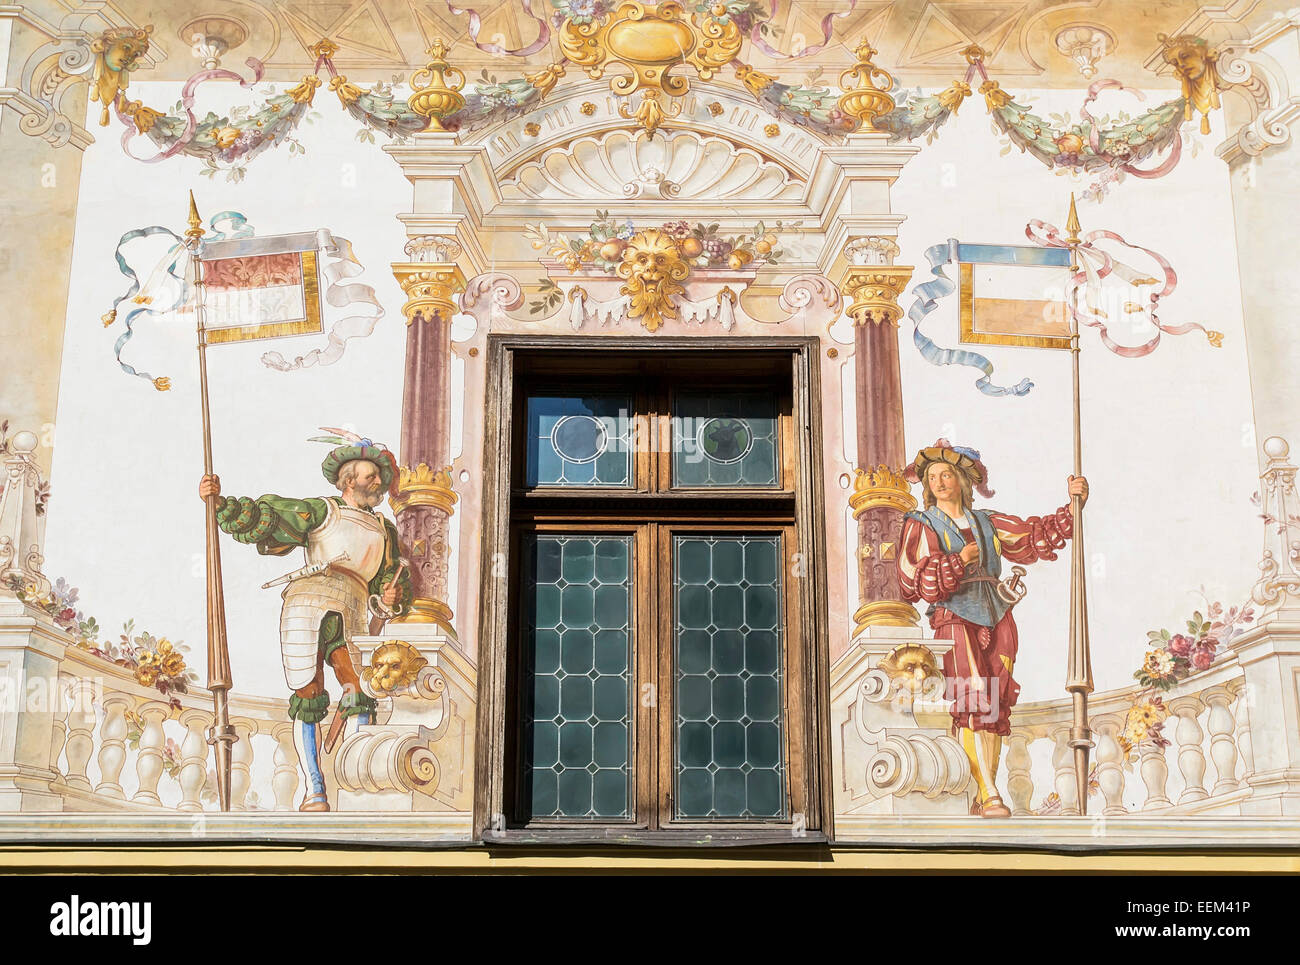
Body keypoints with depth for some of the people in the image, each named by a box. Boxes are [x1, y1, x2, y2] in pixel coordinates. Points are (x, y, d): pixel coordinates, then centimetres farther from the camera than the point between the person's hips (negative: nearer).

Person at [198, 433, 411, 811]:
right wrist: (219, 503, -7)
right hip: (307, 599, -3)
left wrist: (393, 595, 6)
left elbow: (392, 578, 30)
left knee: (360, 696, -12)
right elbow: (263, 518, 7)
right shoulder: (321, 511, 15)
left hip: (350, 615, 4)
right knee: (309, 698, -8)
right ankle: (313, 790, -3)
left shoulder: (385, 531, 29)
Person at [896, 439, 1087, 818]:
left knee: (994, 706, -2)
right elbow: (915, 581, -4)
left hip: (996, 618, 4)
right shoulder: (922, 525, 8)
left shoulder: (985, 522, 19)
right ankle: (989, 795, -21)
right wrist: (960, 560, -8)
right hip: (954, 619, -4)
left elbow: (1037, 535, 20)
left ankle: (983, 798, 1)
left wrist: (1074, 503, 12)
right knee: (971, 703, -18)